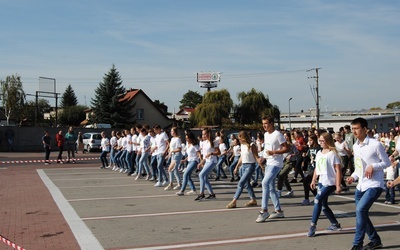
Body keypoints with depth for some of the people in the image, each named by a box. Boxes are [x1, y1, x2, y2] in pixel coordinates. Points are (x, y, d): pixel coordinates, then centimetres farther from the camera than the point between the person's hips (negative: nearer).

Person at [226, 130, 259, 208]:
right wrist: (237, 167, 20)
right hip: (243, 165, 8)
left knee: (241, 183, -12)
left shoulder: (251, 145, -13)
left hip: (250, 166, -8)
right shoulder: (242, 145, 10)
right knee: (246, 184, 12)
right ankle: (253, 200, 23)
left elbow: (256, 157, -11)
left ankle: (234, 201, -11)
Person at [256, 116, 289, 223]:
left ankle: (264, 210, -17)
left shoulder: (277, 134, -13)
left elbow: (287, 148, -15)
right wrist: (262, 158, 9)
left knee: (265, 182, -21)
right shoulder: (266, 134, 13)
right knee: (271, 188, 11)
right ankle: (278, 211, 20)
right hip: (268, 163, 10)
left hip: (276, 164, -10)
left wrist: (273, 152, -24)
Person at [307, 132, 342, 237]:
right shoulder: (319, 153, 12)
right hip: (321, 182, 8)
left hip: (330, 183, -8)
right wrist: (313, 180, 13)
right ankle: (335, 224, 28)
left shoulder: (332, 153, -10)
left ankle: (313, 225, -16)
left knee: (318, 200, -21)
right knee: (323, 205, 12)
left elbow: (338, 170, -12)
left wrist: (338, 185, -16)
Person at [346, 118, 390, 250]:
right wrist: (353, 176, 1)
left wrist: (373, 166, -21)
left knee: (360, 209, -21)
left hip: (374, 185, -8)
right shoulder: (355, 146, 9)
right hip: (361, 186, 8)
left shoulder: (375, 144, -11)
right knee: (362, 214, 10)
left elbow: (387, 162, -5)